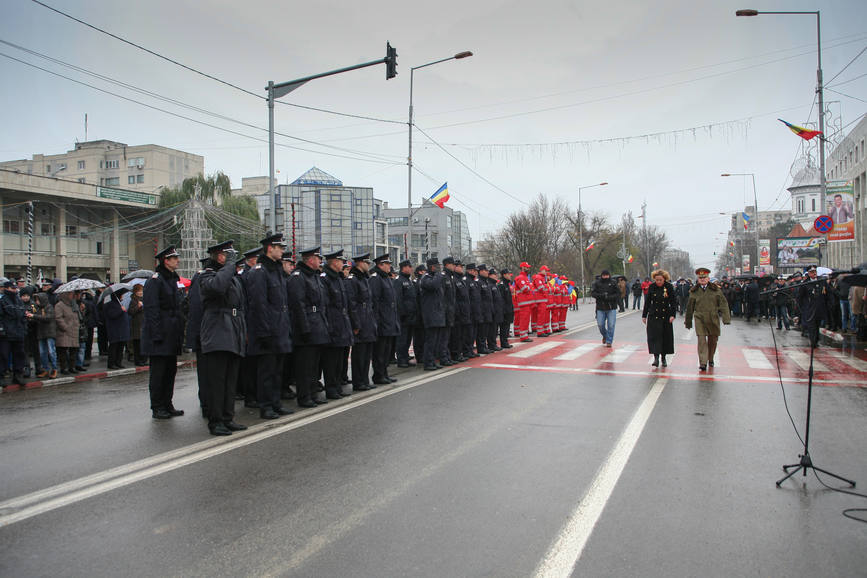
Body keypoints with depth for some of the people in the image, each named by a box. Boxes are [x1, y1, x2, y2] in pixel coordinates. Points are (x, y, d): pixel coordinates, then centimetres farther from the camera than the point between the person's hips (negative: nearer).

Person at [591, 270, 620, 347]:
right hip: (600, 308, 1)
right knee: (600, 324, 3)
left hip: (611, 308, -1)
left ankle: (609, 341, 7)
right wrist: (601, 295, -21)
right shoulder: (597, 283, 2)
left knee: (611, 325, -4)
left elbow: (618, 294, -2)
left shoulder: (613, 283, 1)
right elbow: (592, 293, -5)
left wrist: (610, 297, -18)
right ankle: (605, 336, 33)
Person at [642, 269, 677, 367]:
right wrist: (644, 315, 6)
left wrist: (673, 315, -11)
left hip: (666, 316, 0)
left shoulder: (669, 287, -4)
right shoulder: (652, 287, 0)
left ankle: (663, 358, 20)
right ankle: (656, 357, -13)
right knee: (654, 336, -10)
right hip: (654, 316, 0)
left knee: (666, 337, 7)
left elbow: (673, 302, -2)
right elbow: (647, 302, 6)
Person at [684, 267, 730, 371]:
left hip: (713, 319, 1)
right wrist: (688, 322, 15)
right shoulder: (694, 291, 5)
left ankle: (710, 359, 34)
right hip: (699, 319, -1)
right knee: (701, 340, -12)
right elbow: (690, 307, 12)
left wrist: (726, 318, -6)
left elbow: (723, 304, 3)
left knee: (713, 340, 11)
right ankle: (703, 363, -11)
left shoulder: (716, 289, 4)